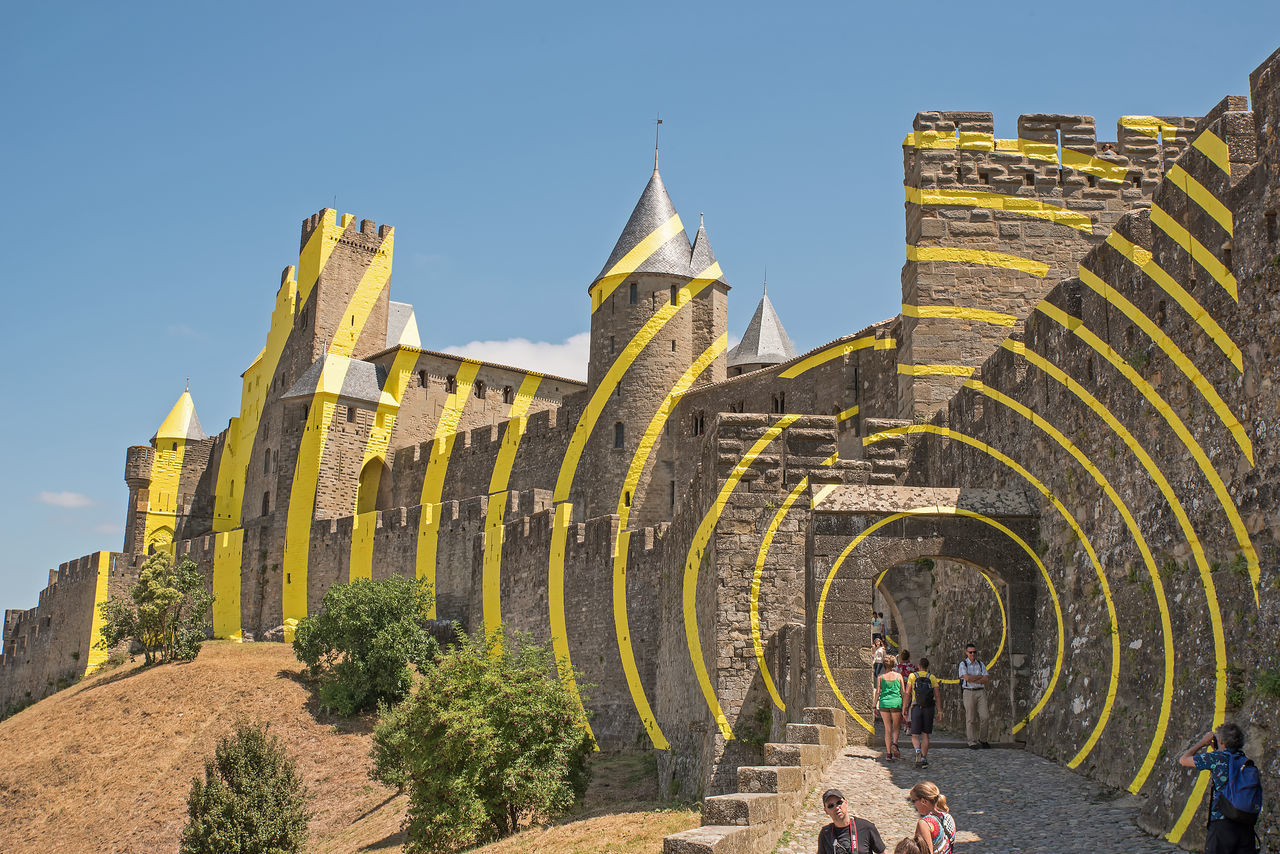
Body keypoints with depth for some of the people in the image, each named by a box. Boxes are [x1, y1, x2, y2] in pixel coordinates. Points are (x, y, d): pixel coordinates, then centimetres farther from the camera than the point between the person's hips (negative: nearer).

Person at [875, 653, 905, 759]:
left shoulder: (880, 676, 3)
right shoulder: (898, 676, 3)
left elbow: (878, 692, -2)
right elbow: (903, 692, 5)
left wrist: (875, 705, 3)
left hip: (884, 702, 1)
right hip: (896, 703, -1)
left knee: (887, 728, 8)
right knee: (896, 727, 12)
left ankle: (888, 753, 5)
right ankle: (894, 743, -16)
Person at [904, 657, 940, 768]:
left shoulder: (912, 676, 3)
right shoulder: (932, 678, 5)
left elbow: (907, 694, -2)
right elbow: (937, 696, -1)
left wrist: (905, 709, 2)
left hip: (916, 708, -1)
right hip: (929, 709, 1)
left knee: (915, 736, 3)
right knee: (925, 735, 10)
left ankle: (917, 750, -26)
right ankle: (924, 759, 4)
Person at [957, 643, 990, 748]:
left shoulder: (981, 664, 11)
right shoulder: (963, 665, 0)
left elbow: (987, 679, 0)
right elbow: (967, 678, -15)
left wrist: (973, 680, -10)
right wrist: (980, 677, -5)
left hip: (980, 692, 3)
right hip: (968, 692, -3)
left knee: (984, 716, -6)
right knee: (971, 718, -5)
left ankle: (980, 739, 12)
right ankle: (972, 742, 0)